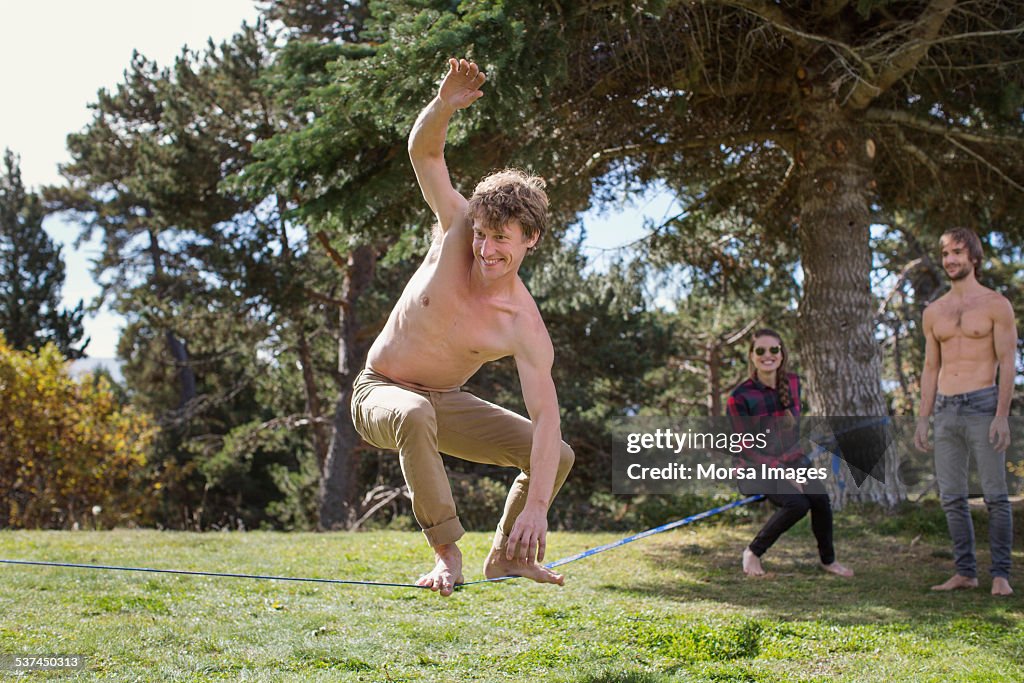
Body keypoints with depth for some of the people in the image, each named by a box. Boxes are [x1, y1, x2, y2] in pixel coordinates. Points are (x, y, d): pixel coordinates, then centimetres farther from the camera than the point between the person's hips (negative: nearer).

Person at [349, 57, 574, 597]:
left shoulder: (524, 327, -23)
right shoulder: (456, 231, -19)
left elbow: (545, 417, -27)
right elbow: (424, 151, -18)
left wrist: (537, 506, -36)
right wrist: (445, 105, -40)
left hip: (446, 403, 2)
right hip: (379, 391, -2)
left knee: (558, 455, -5)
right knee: (415, 415, -40)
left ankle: (505, 555, 19)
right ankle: (447, 555, -29)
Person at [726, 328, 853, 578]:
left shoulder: (792, 382, 1)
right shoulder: (739, 398, -16)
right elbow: (747, 449, -14)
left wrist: (801, 463, 7)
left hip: (793, 461, 5)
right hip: (758, 469, -5)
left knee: (820, 497, -22)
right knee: (797, 503, -28)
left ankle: (828, 560, 0)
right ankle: (753, 552, -7)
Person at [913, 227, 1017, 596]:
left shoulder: (996, 305, 0)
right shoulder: (933, 312, 14)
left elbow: (1007, 363, -5)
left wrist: (1002, 415, -14)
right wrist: (922, 420, 10)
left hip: (982, 405, -5)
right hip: (945, 410, 5)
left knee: (995, 496, -4)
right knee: (951, 497, 5)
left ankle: (1000, 574, 3)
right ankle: (965, 572, 14)